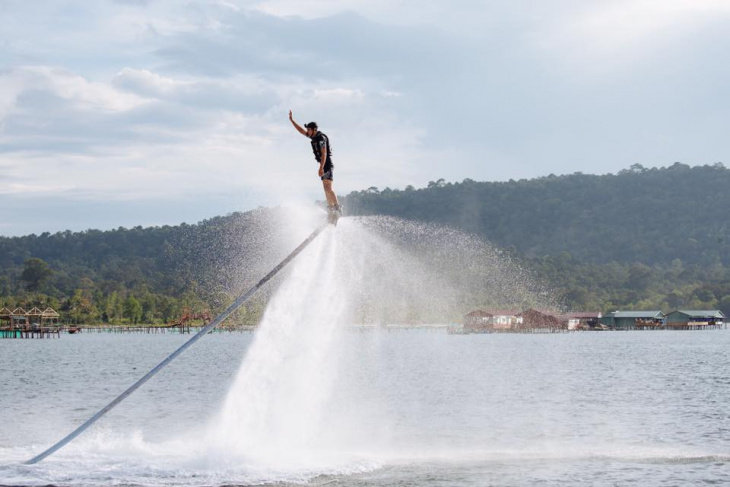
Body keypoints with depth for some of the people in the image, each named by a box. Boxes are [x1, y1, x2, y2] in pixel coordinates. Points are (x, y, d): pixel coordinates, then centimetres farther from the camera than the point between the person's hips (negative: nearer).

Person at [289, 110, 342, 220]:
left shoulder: (321, 138, -15)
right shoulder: (314, 137, 12)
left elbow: (324, 153, -23)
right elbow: (301, 130, 23)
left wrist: (321, 168, -30)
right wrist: (291, 120, 21)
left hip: (327, 165, -10)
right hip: (323, 166, 10)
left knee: (328, 188, -17)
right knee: (326, 189, 7)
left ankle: (337, 208, -21)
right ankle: (331, 210, 7)